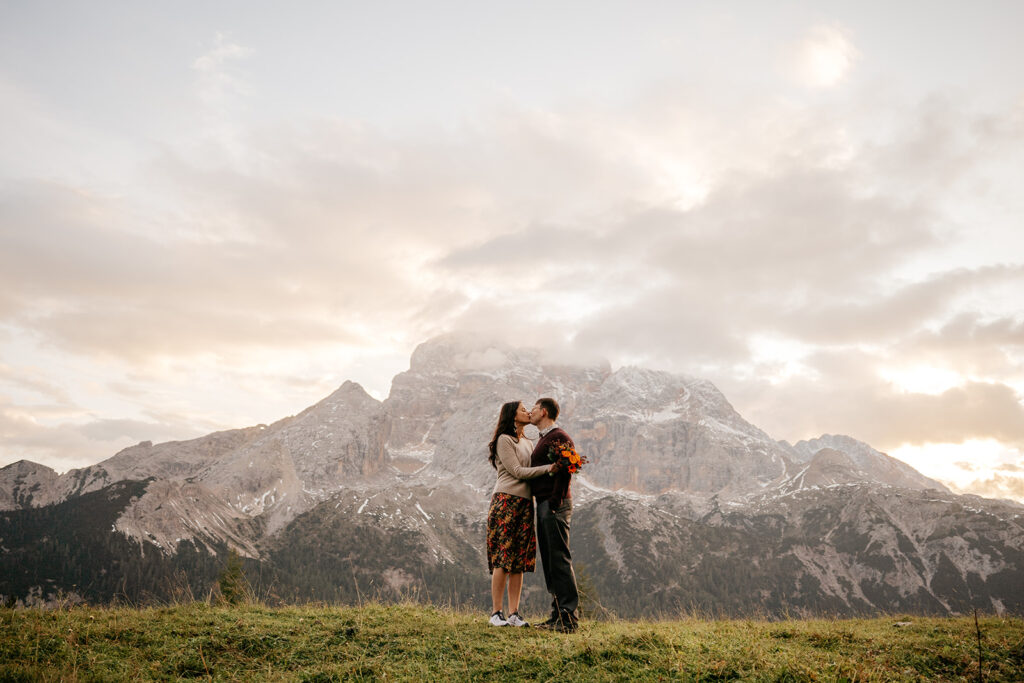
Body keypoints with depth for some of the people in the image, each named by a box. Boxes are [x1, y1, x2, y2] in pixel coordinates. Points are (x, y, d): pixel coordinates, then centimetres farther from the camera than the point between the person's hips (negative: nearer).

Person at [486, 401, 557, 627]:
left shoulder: (528, 443, 22)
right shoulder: (504, 440, -3)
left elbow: (536, 469, 12)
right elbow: (517, 471, -11)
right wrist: (549, 468, -15)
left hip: (525, 504, 7)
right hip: (506, 501, -7)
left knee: (519, 560, 4)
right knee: (502, 559, -8)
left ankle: (514, 613, 6)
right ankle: (496, 612, -2)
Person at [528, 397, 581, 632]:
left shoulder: (559, 437, -9)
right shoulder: (543, 439, 22)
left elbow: (564, 471, -18)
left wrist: (555, 503, -22)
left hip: (555, 504, -10)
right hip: (543, 504, 10)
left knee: (559, 559, -10)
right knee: (549, 560, 10)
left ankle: (569, 617, -7)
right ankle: (557, 615, 14)